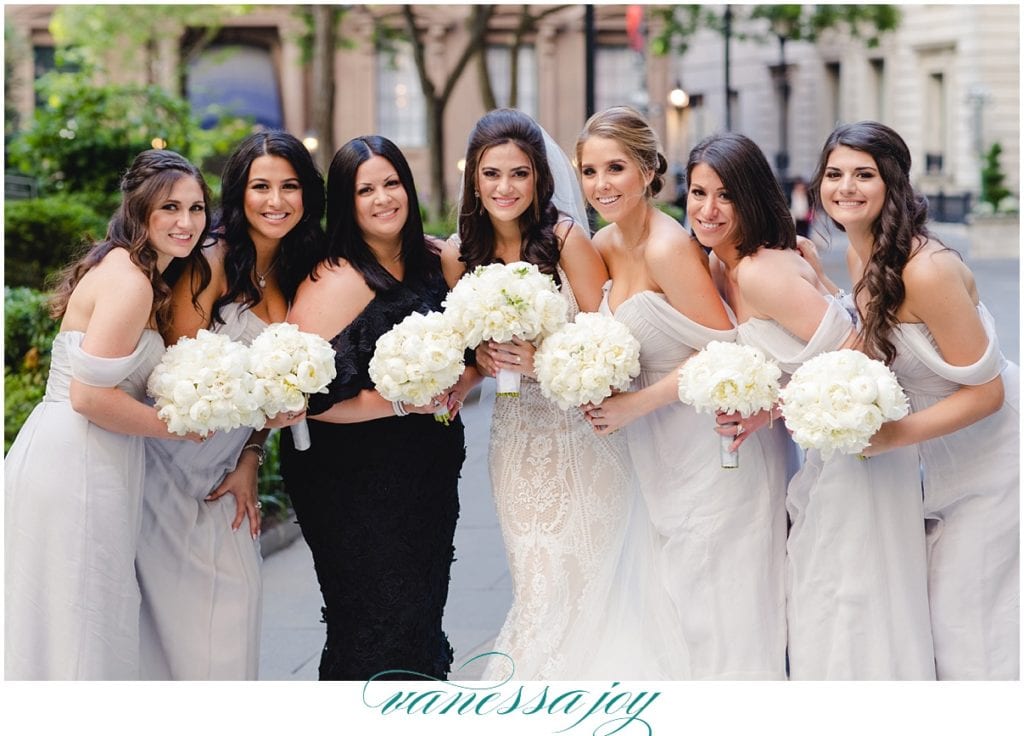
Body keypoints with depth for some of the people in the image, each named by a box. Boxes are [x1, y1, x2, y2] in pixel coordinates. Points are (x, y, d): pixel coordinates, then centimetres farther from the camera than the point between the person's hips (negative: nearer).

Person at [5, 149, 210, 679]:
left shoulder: (127, 269, 15)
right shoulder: (130, 282, -16)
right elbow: (89, 395, -22)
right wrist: (180, 427, -10)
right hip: (73, 470, -10)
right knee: (76, 630, -4)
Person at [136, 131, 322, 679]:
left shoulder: (297, 276, 6)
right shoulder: (210, 266, -15)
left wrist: (250, 460, 1)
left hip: (225, 465, 6)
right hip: (173, 464, -6)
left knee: (237, 590, 4)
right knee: (185, 603, -3)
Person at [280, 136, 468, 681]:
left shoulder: (436, 262, 4)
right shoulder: (335, 282, -17)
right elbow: (308, 395, -24)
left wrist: (463, 380, -3)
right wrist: (403, 402, -21)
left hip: (432, 473, 7)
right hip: (354, 482, -7)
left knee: (424, 612, 14)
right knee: (379, 631, -3)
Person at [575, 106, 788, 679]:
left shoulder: (668, 248, -20)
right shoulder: (605, 246, 6)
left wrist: (636, 404, -19)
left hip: (715, 449, -9)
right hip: (666, 455, 9)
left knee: (721, 606, -1)